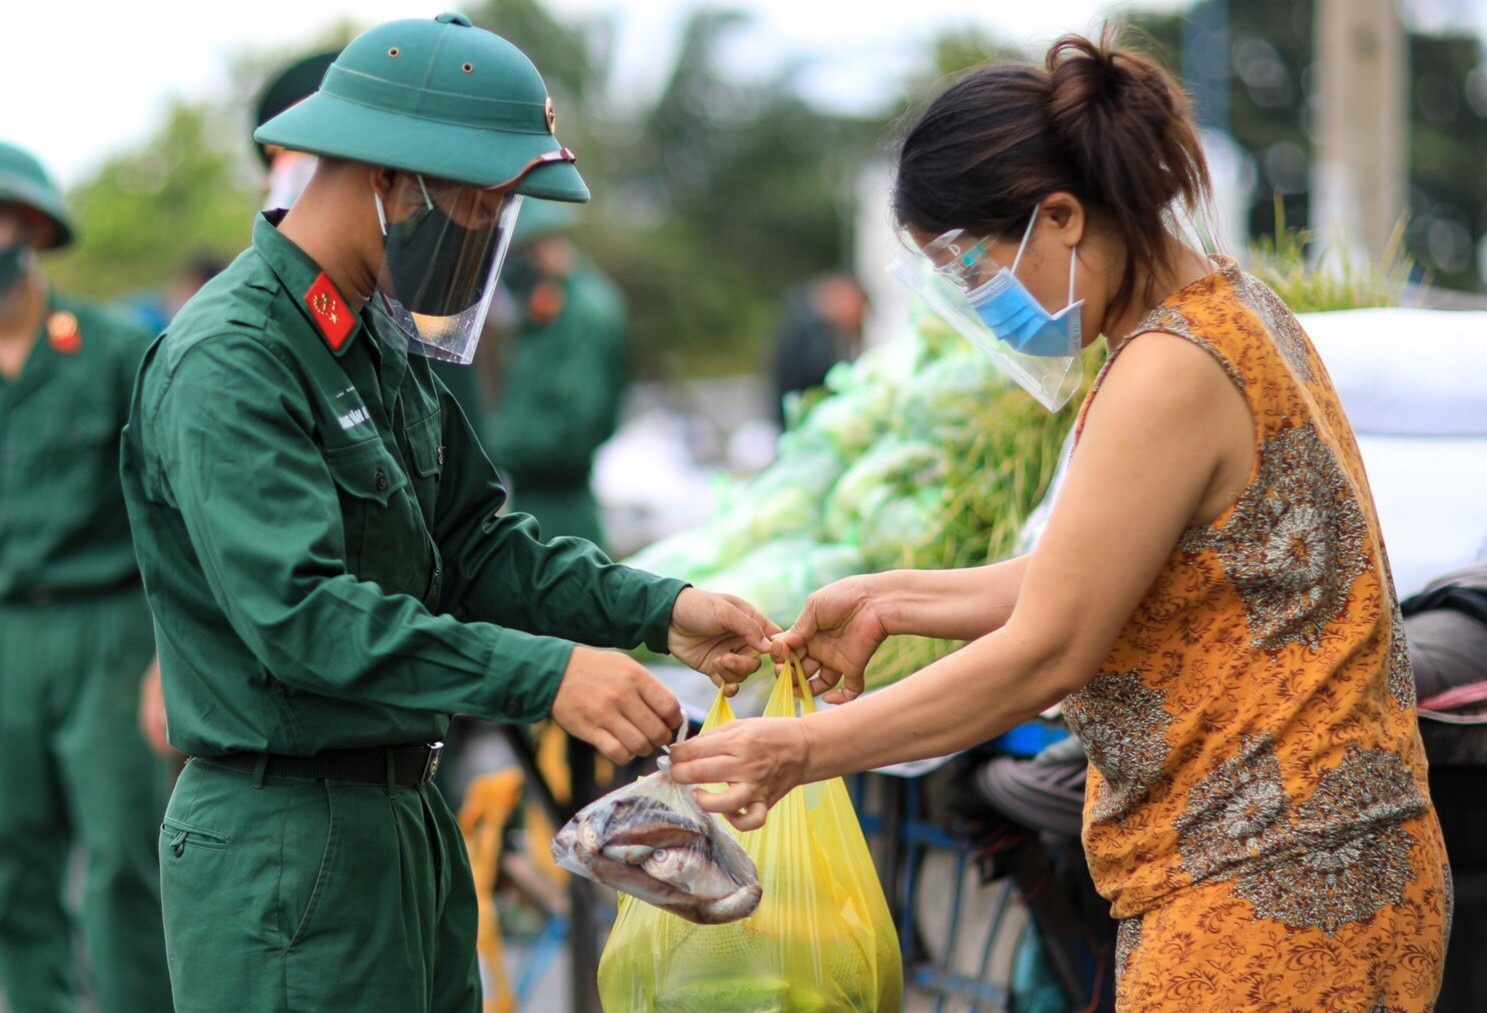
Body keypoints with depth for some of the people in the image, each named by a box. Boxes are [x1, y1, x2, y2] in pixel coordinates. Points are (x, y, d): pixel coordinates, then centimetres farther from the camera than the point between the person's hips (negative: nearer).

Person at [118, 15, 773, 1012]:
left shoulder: (385, 348, 12)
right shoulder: (229, 361, -19)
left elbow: (471, 543, 14)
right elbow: (300, 611, -28)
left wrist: (657, 609, 0)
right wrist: (544, 675, -33)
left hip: (403, 812, 9)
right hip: (287, 840, -9)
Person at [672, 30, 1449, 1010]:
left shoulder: (1173, 371, -18)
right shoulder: (1227, 309, 12)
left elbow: (1047, 653, -16)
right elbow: (1096, 580, 17)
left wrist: (803, 749, -8)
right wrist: (895, 600, 16)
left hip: (1269, 894, -10)